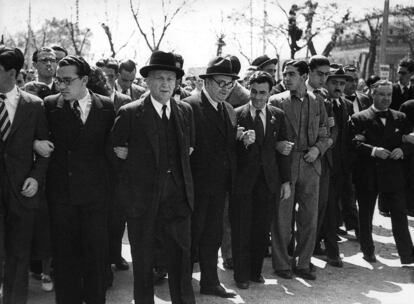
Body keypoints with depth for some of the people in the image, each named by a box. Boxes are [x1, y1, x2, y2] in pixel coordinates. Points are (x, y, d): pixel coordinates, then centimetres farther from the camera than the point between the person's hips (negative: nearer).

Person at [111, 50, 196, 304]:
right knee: (143, 258, 9)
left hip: (178, 196, 3)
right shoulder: (130, 113, -4)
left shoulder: (185, 111, 8)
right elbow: (115, 149, 1)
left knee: (182, 253, 7)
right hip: (143, 195, -3)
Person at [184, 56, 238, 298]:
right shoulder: (190, 106, -13)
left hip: (220, 185, 7)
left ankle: (210, 282, 27)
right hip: (197, 183, -7)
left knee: (213, 235, 15)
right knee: (192, 234, 5)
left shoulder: (229, 110, 12)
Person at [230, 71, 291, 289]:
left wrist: (286, 181, 5)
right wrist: (241, 142, -23)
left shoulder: (278, 115, 7)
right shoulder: (237, 115, -2)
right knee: (241, 230, 4)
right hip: (243, 180, -2)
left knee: (262, 230, 7)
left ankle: (256, 271, 24)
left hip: (268, 181, 3)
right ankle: (242, 275, 18)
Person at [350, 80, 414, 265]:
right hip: (367, 176, -1)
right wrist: (373, 150, -22)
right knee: (365, 215, 10)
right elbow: (354, 143, -11)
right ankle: (368, 251, 27)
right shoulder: (359, 118, 0)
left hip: (393, 175, 2)